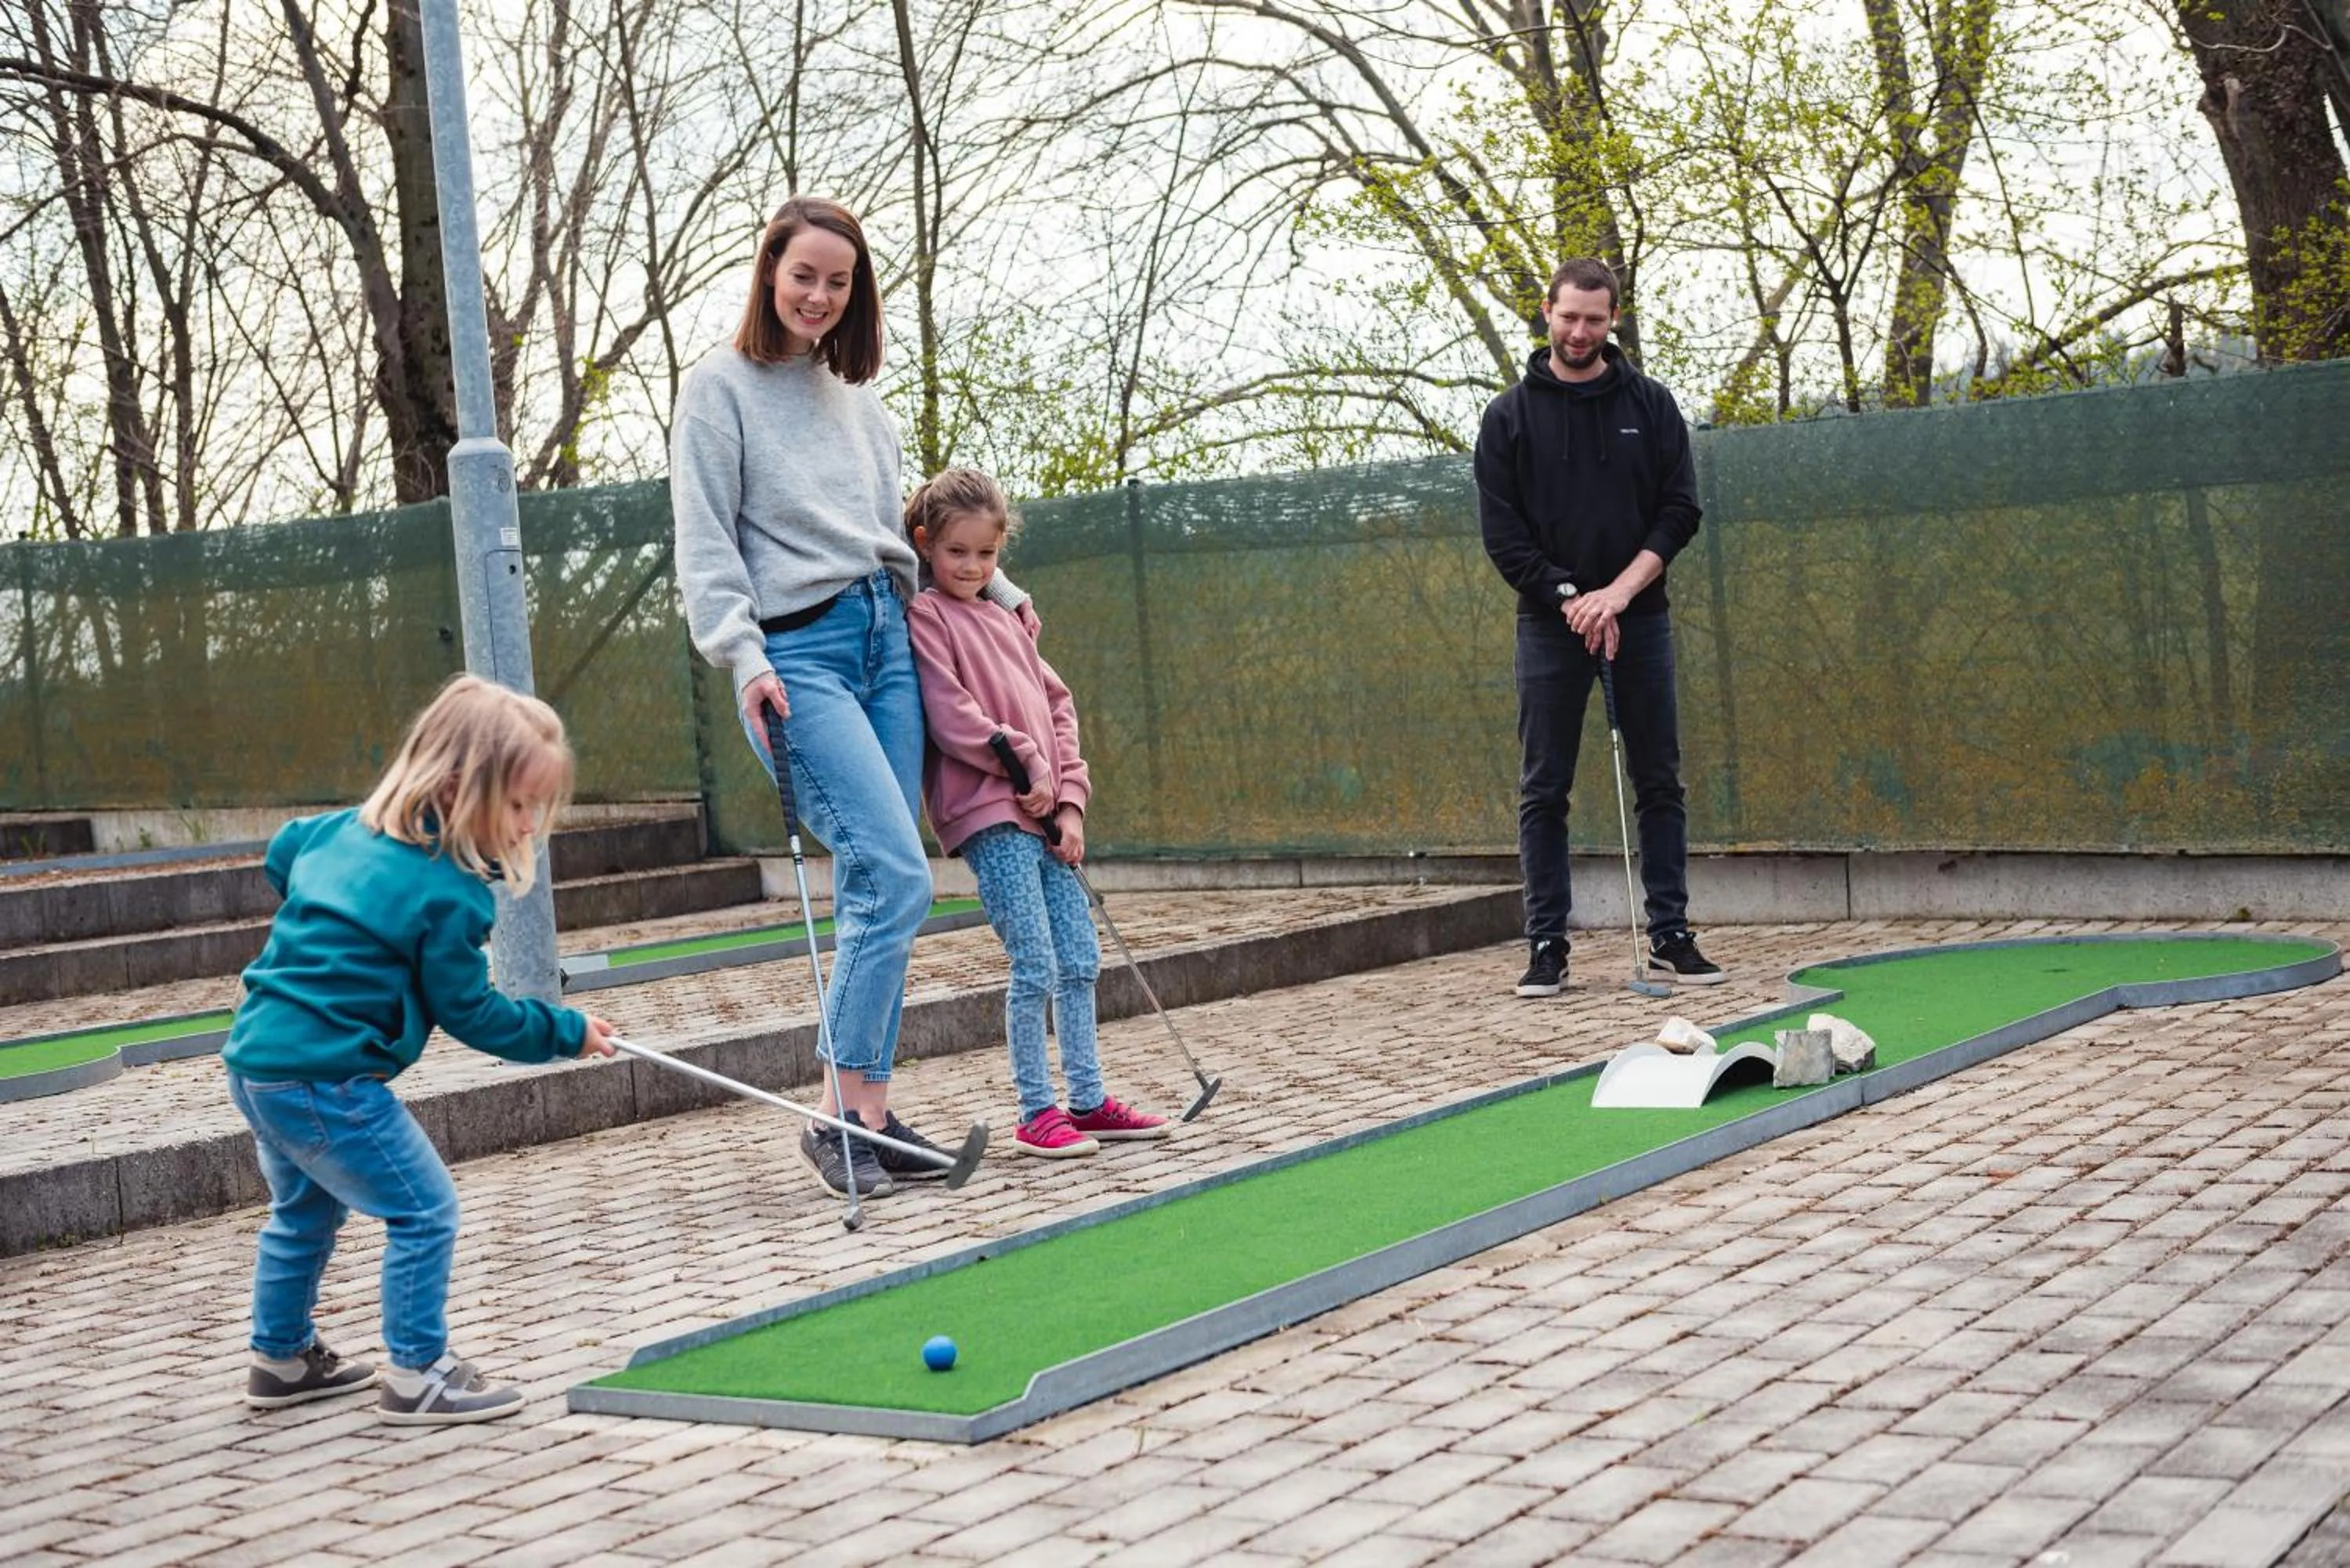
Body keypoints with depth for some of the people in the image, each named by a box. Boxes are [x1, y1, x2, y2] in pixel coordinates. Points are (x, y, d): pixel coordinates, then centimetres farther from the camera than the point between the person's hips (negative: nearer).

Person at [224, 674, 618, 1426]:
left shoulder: (351, 828, 9)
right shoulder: (449, 895, -17)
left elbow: (282, 852, 29)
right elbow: (470, 1014, -8)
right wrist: (564, 1031, 4)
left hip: (256, 1057, 10)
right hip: (324, 1078, -10)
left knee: (304, 1209, 27)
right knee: (424, 1210, 0)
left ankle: (282, 1357, 39)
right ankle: (417, 1376, 6)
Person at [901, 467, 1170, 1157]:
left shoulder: (1011, 619, 19)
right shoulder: (926, 618, -3)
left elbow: (1056, 705, 17)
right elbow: (951, 718, -13)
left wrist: (1070, 797, 6)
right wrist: (1025, 762, -9)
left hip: (1045, 813, 7)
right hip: (990, 815, -7)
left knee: (1081, 959, 8)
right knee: (1036, 966, -8)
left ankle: (1088, 1100, 17)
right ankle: (1036, 1112, 1)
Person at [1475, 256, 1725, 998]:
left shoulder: (1650, 405, 6)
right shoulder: (1510, 416, 2)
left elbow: (1680, 510, 0)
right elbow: (1503, 533, -2)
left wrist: (1619, 591, -12)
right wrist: (1570, 601, -13)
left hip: (1638, 619, 1)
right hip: (1549, 624, -1)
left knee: (1660, 783, 3)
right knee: (1543, 791, 0)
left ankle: (1670, 937, 10)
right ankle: (1547, 946, 5)